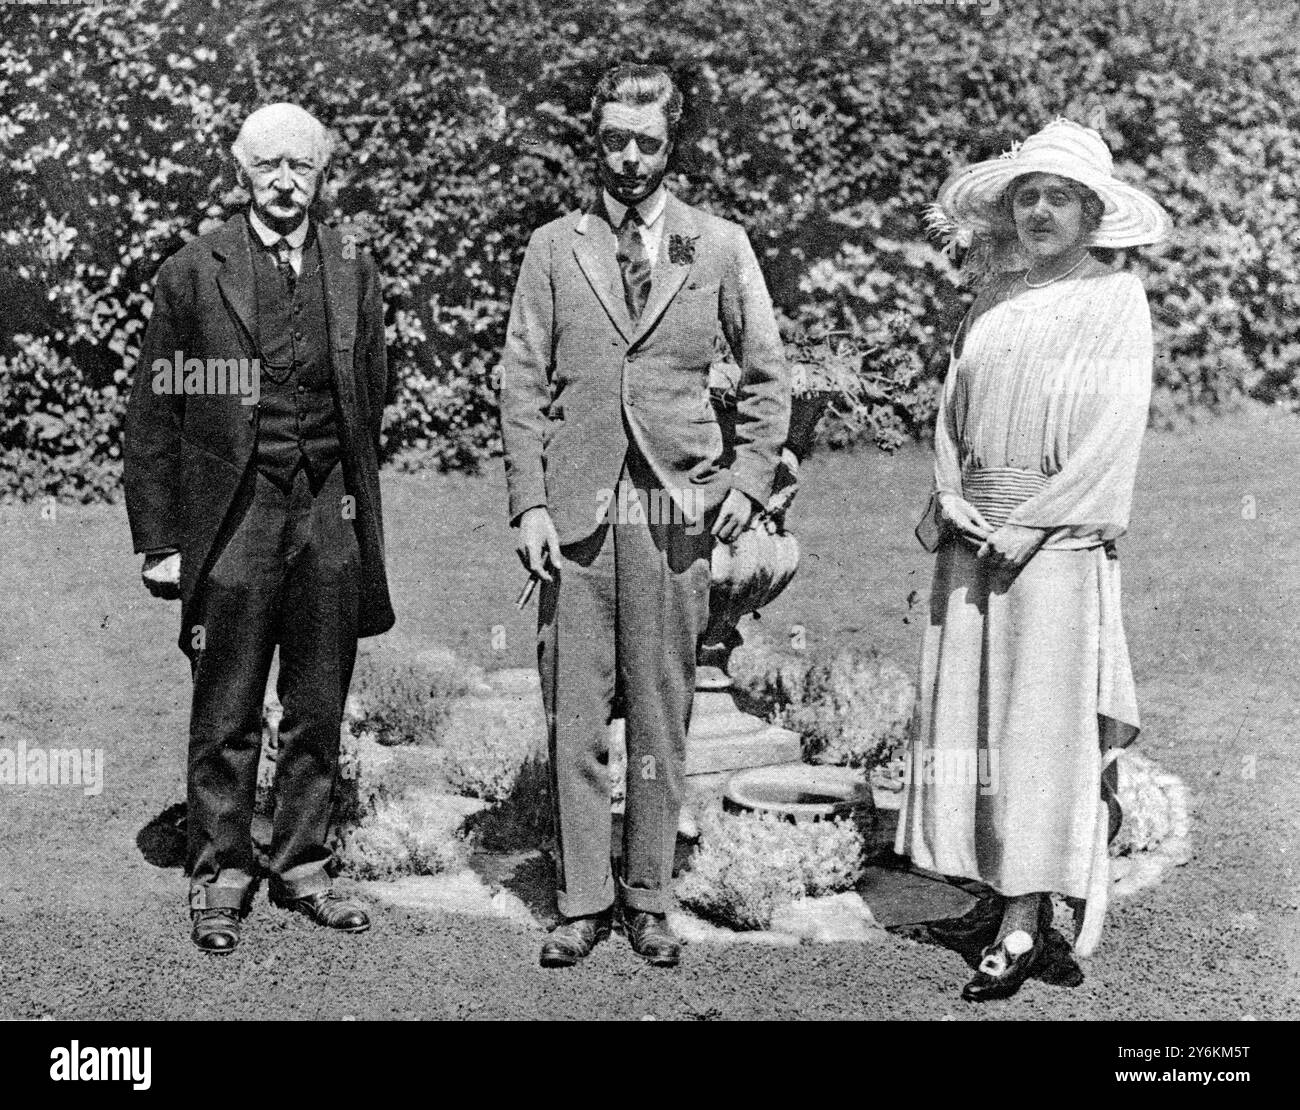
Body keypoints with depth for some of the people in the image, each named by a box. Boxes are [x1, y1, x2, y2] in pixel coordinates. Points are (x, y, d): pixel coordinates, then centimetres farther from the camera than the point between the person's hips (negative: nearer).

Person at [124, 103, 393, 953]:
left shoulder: (354, 270, 8)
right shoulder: (193, 273, 0)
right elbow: (154, 416, 0)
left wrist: (361, 512, 9)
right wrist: (159, 540, -4)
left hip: (329, 518, 3)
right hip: (232, 522, -2)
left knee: (318, 714, 10)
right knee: (225, 720, 4)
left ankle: (303, 868, 25)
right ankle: (220, 881, 19)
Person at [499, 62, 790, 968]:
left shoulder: (719, 246, 7)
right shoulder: (554, 247, 8)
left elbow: (768, 376, 12)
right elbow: (522, 382, 6)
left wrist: (750, 479, 2)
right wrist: (529, 502, -3)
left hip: (678, 513, 0)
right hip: (576, 512, 1)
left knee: (662, 717, 5)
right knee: (575, 719, 2)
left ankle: (649, 899, 17)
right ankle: (582, 902, 14)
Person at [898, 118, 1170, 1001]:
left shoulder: (1116, 300, -2)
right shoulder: (996, 298, 14)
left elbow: (1114, 435, -9)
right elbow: (953, 408, 14)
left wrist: (1030, 526, -14)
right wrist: (951, 497, -1)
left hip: (1058, 540, -6)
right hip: (973, 537, 6)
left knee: (1041, 719, -4)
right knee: (967, 710, 7)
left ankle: (1026, 924, 2)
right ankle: (1000, 893, 18)